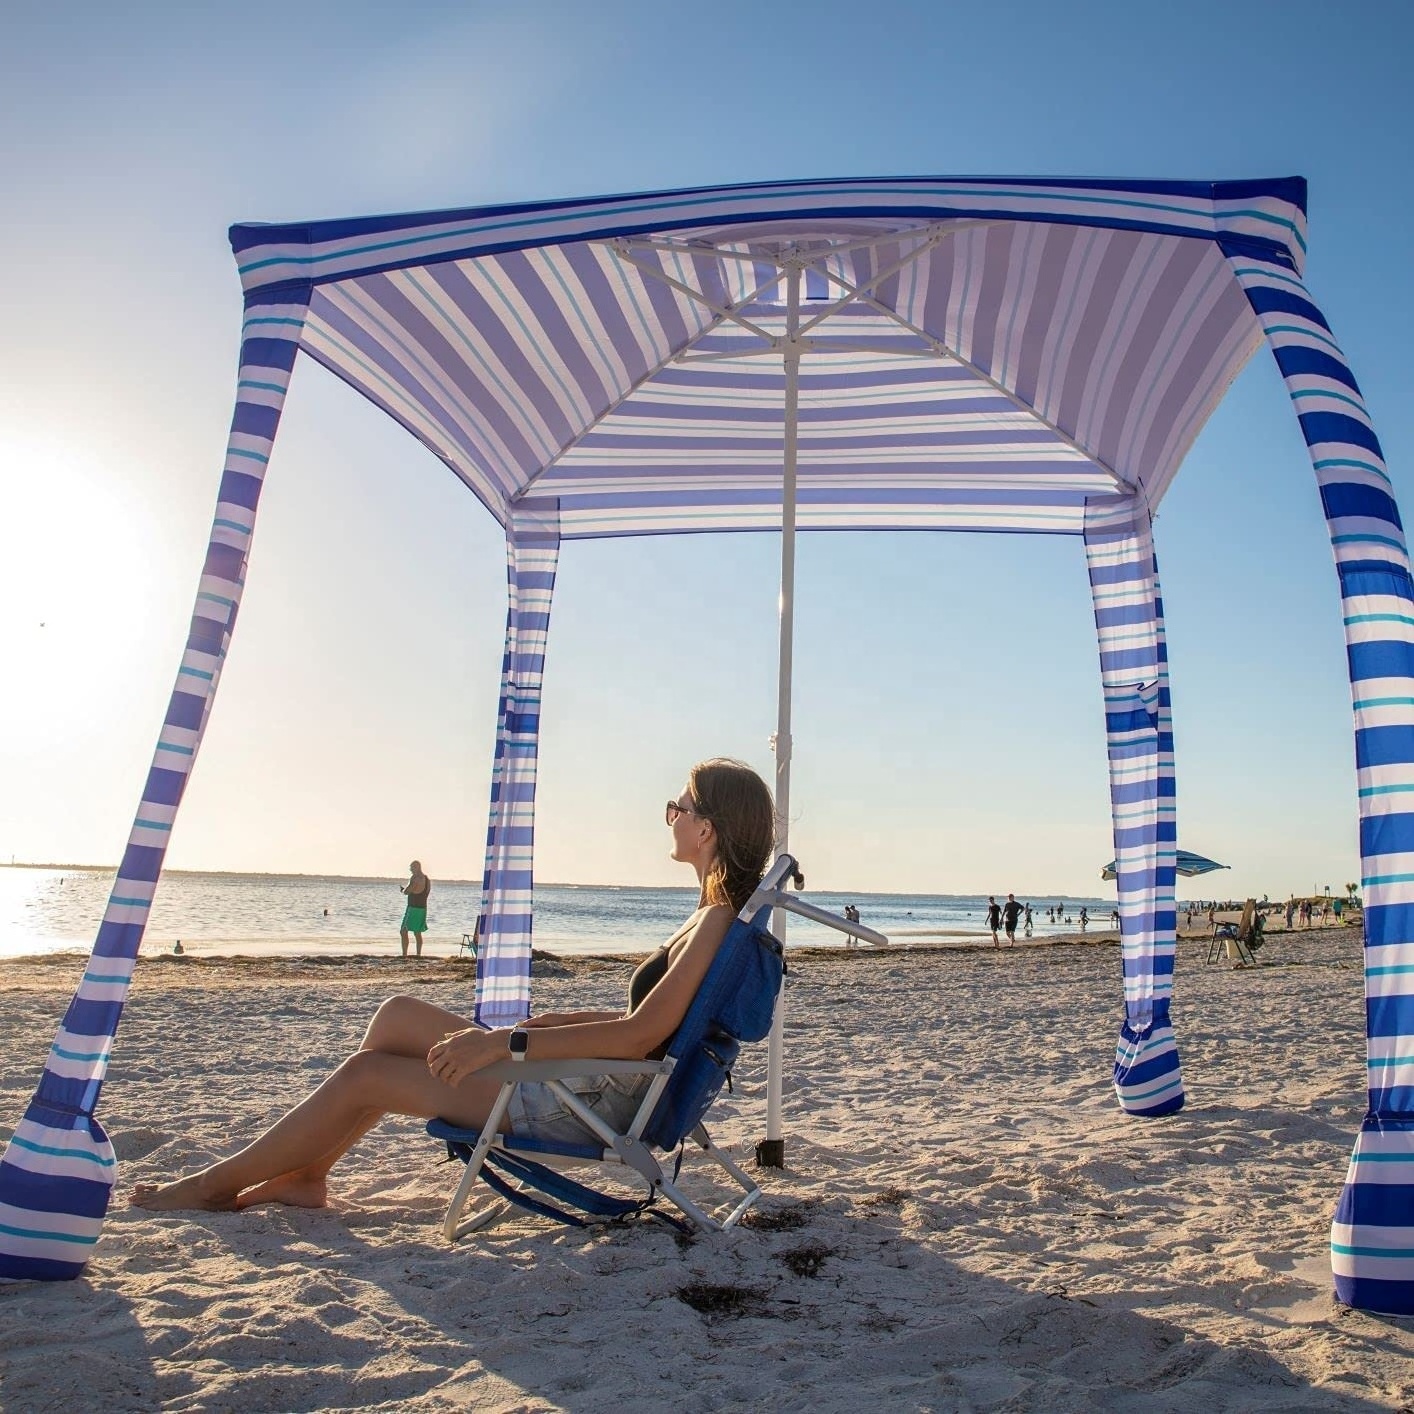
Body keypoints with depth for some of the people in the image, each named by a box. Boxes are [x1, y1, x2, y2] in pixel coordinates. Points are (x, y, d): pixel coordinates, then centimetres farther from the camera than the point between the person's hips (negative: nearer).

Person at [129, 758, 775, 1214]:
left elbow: (642, 1035, -26)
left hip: (600, 1100, -9)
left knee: (364, 1074, -4)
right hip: (596, 1084, 9)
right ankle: (304, 1174, 18)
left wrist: (506, 1042, -24)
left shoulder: (717, 920, -19)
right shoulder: (714, 916, 10)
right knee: (399, 1015, 10)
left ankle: (215, 1183, 15)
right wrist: (554, 1023, 13)